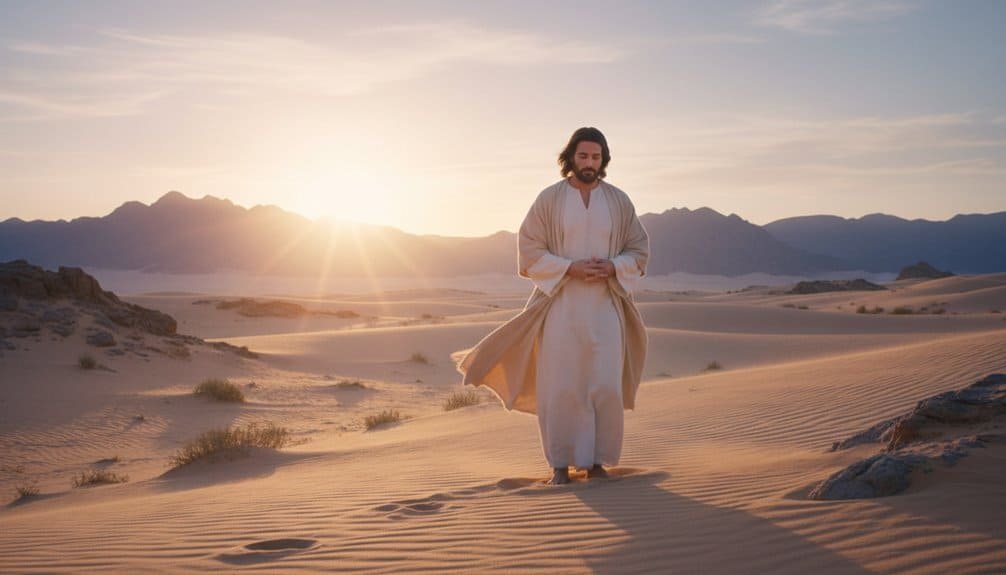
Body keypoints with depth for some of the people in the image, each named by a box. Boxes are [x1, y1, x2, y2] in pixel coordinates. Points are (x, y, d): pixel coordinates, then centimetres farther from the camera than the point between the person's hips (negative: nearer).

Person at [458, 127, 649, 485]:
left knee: (605, 386, -2)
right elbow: (529, 251, -4)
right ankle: (561, 464, 8)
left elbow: (639, 250, 8)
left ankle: (596, 461, 12)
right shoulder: (549, 199, -2)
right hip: (561, 305, -2)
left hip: (605, 307, 2)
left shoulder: (619, 201, 5)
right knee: (560, 386, -3)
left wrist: (612, 267, -13)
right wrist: (570, 268, -17)